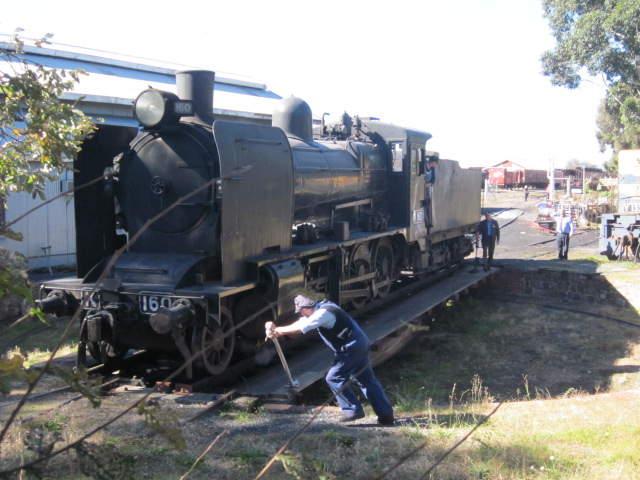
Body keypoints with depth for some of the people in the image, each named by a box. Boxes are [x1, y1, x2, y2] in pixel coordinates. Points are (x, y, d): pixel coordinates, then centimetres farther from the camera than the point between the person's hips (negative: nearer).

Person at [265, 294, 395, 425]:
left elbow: (298, 328, -19)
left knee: (334, 378, -4)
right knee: (367, 379, 11)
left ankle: (353, 410, 1)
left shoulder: (323, 313, -19)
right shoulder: (321, 307, 12)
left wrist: (276, 330, -7)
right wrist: (276, 332, 10)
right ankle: (386, 415, 12)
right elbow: (300, 323, 16)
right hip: (361, 344, 10)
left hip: (351, 348, -10)